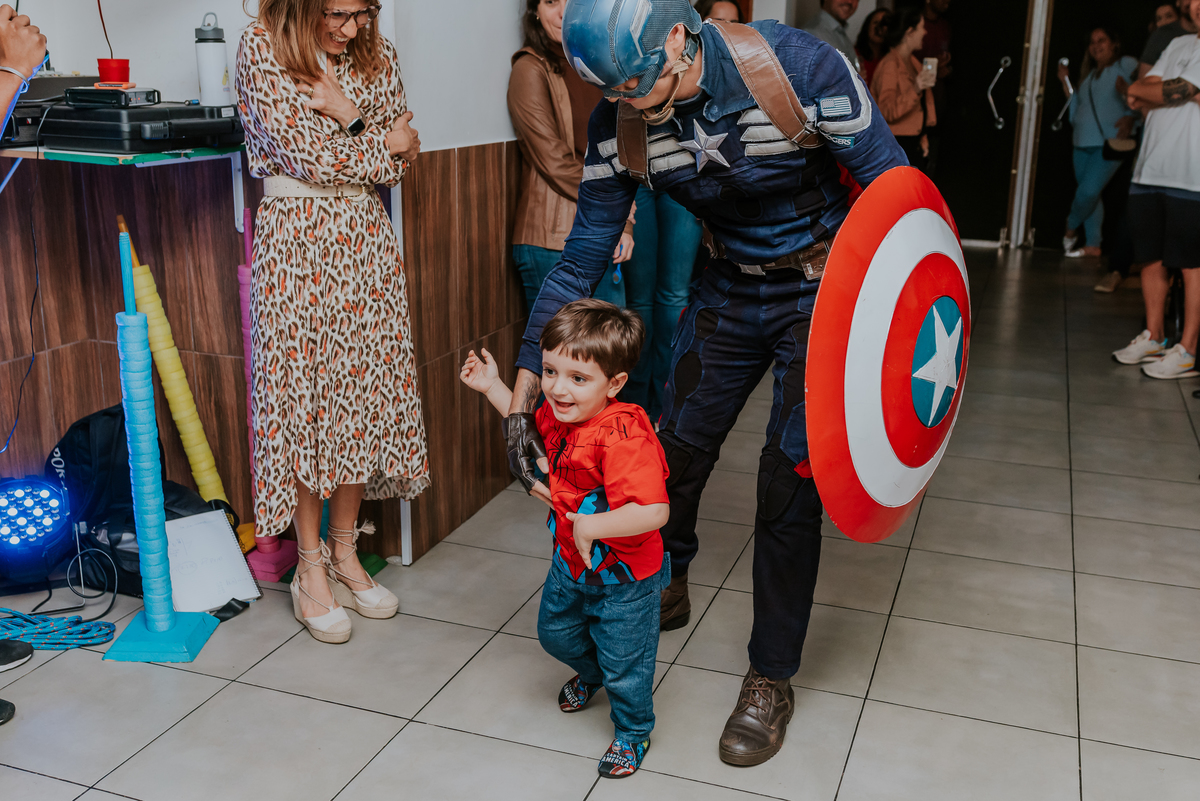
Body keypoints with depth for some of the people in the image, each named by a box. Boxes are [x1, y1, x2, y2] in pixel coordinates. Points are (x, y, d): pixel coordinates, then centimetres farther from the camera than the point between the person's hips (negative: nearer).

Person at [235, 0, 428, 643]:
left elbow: (398, 163, 3)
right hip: (296, 239, -4)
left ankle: (345, 552, 19)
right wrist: (381, 143, -2)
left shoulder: (376, 55, 7)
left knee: (363, 387, 5)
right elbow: (309, 155, -14)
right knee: (303, 392, -2)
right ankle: (310, 569, 11)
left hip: (364, 238, 5)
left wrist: (350, 116, -12)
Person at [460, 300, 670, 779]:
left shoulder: (621, 437, -38)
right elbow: (530, 425, 16)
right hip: (571, 562, 8)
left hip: (623, 578, -8)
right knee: (555, 631, 29)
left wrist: (591, 526, -40)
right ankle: (592, 673, 61)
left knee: (624, 664, 10)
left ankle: (633, 731, 40)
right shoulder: (559, 413, -10)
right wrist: (491, 387, 10)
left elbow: (653, 512, -45)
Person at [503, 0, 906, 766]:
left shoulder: (800, 65, -28)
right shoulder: (619, 127, -15)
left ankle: (772, 680, 11)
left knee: (790, 482, -8)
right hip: (730, 292, 4)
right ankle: (664, 591, 41)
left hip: (824, 292, -4)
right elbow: (582, 258, -7)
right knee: (677, 450, 9)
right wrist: (527, 376, -11)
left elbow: (891, 186, -17)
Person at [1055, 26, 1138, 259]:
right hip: (1083, 144, 7)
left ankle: (1071, 228, 8)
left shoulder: (1126, 65, 2)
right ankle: (1092, 245, 13)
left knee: (1089, 191, -16)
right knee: (1090, 195, 7)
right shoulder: (1089, 75, 22)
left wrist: (1130, 118, -22)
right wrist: (1065, 83, 12)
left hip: (1110, 142, -7)